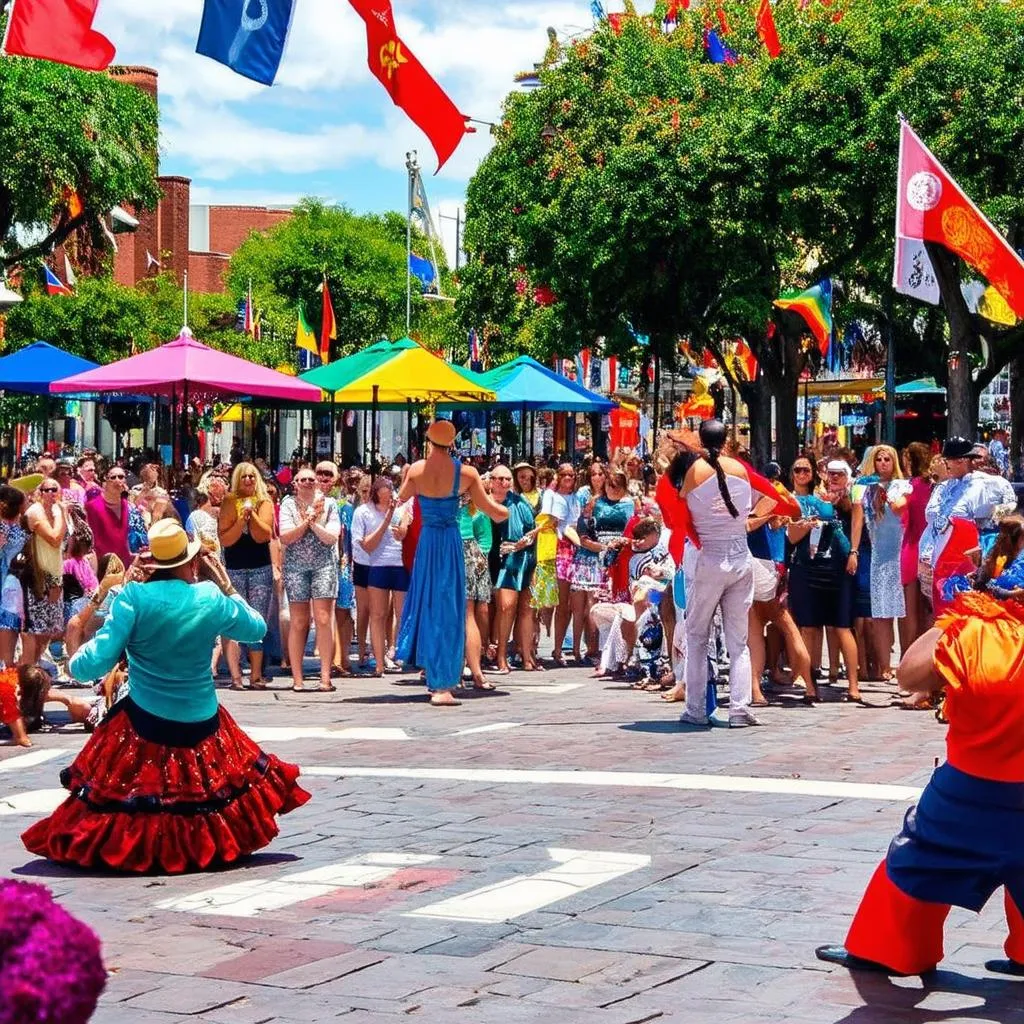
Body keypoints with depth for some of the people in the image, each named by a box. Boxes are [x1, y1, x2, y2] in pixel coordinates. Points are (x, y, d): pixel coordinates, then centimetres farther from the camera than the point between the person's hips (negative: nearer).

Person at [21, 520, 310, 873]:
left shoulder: (134, 596, -15)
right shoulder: (212, 598, -5)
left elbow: (92, 664, -16)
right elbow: (256, 629, 15)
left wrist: (77, 658, 6)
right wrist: (226, 586, 18)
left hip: (145, 724, -3)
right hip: (201, 725, 3)